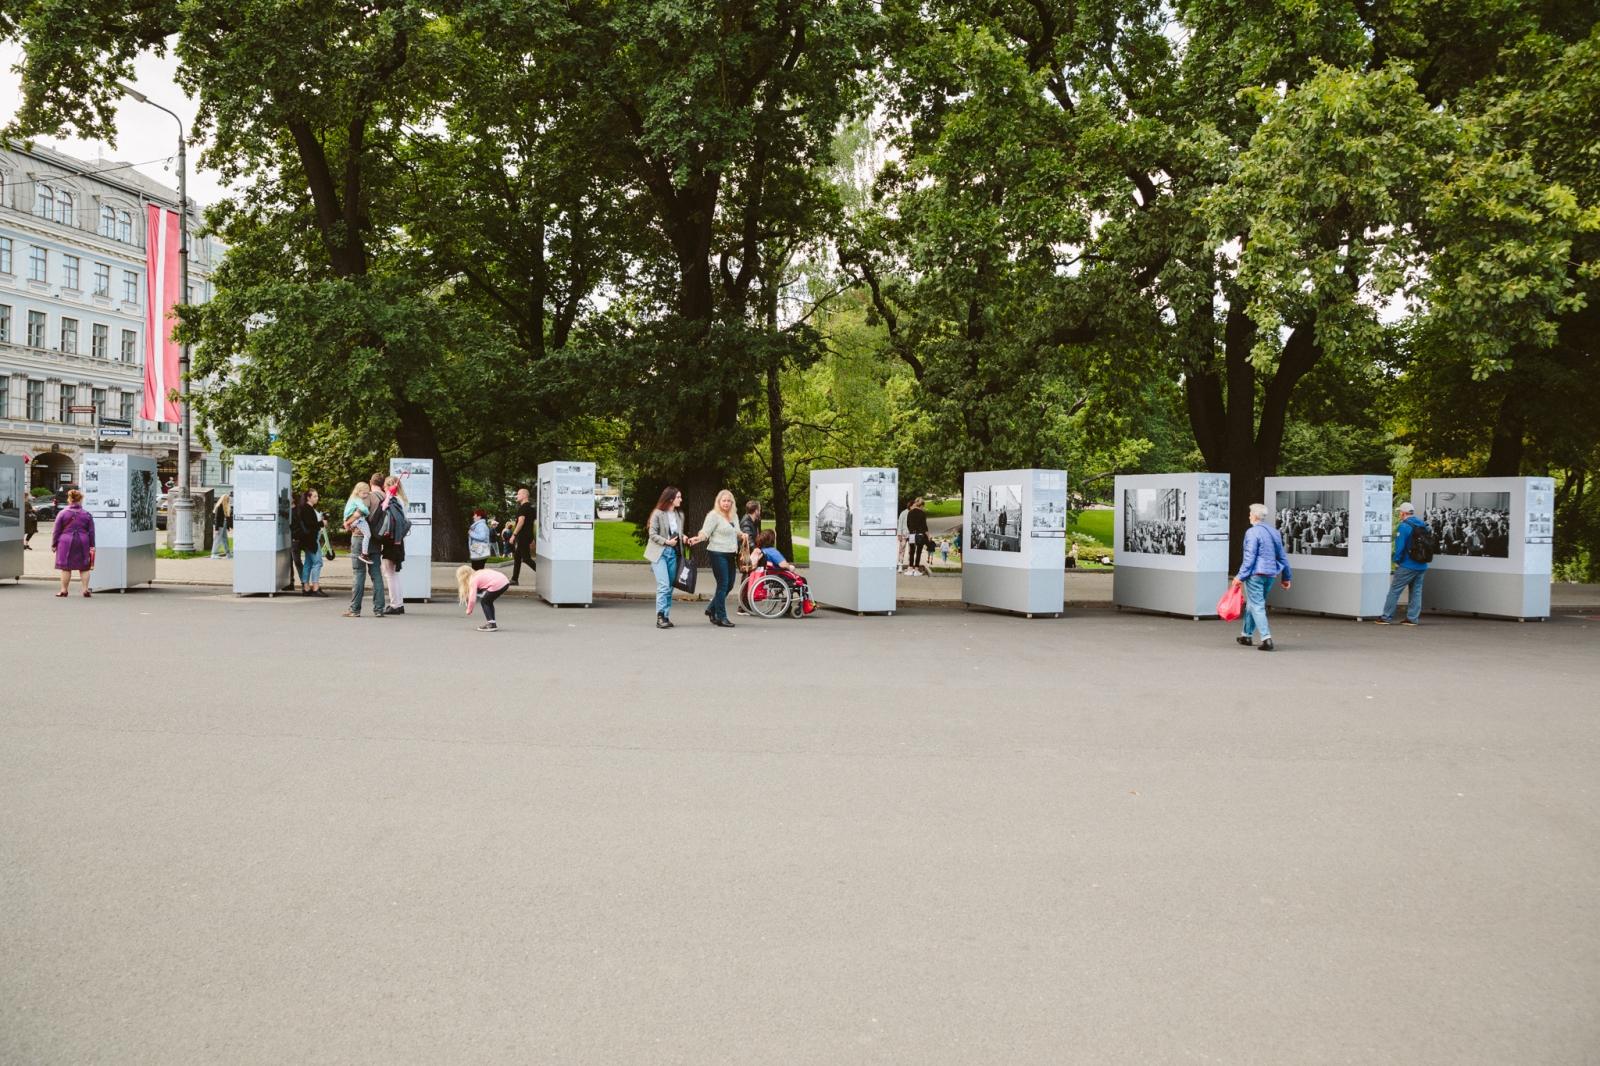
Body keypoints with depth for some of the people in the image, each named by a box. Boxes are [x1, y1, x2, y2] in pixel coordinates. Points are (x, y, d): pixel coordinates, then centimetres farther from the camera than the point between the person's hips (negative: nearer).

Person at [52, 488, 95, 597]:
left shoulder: (62, 513, -1)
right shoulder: (87, 514, 2)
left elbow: (56, 531, 1)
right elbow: (91, 532, 4)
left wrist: (54, 544, 8)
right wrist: (92, 545, 10)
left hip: (66, 543, -1)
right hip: (83, 543, 1)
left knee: (66, 568, 4)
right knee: (84, 568, 7)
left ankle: (64, 590, 9)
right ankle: (85, 589, 4)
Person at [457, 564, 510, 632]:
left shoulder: (473, 581, 1)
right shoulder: (477, 574, 25)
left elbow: (472, 598, -5)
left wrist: (469, 610, 9)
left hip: (497, 585, -9)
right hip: (505, 582, 9)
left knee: (484, 602, 9)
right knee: (488, 601, 23)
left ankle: (492, 625, 3)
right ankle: (491, 623, 26)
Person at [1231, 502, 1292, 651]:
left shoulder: (1252, 532, -13)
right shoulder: (1274, 532, 11)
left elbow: (1249, 557, -18)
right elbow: (1282, 556, 15)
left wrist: (1240, 576, -14)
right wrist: (1286, 577, 22)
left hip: (1255, 574, -8)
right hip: (1270, 574, 8)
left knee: (1257, 606, -6)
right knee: (1252, 604, 20)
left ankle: (1266, 638, -16)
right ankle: (1246, 635, 29)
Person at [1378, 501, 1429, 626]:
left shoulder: (1404, 526, -13)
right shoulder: (1423, 525, 9)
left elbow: (1400, 546, -17)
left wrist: (1397, 561, -6)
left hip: (1407, 566, -7)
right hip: (1422, 566, 7)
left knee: (1394, 591, 0)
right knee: (1416, 591, 12)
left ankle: (1386, 618, 1)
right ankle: (1412, 618, 12)